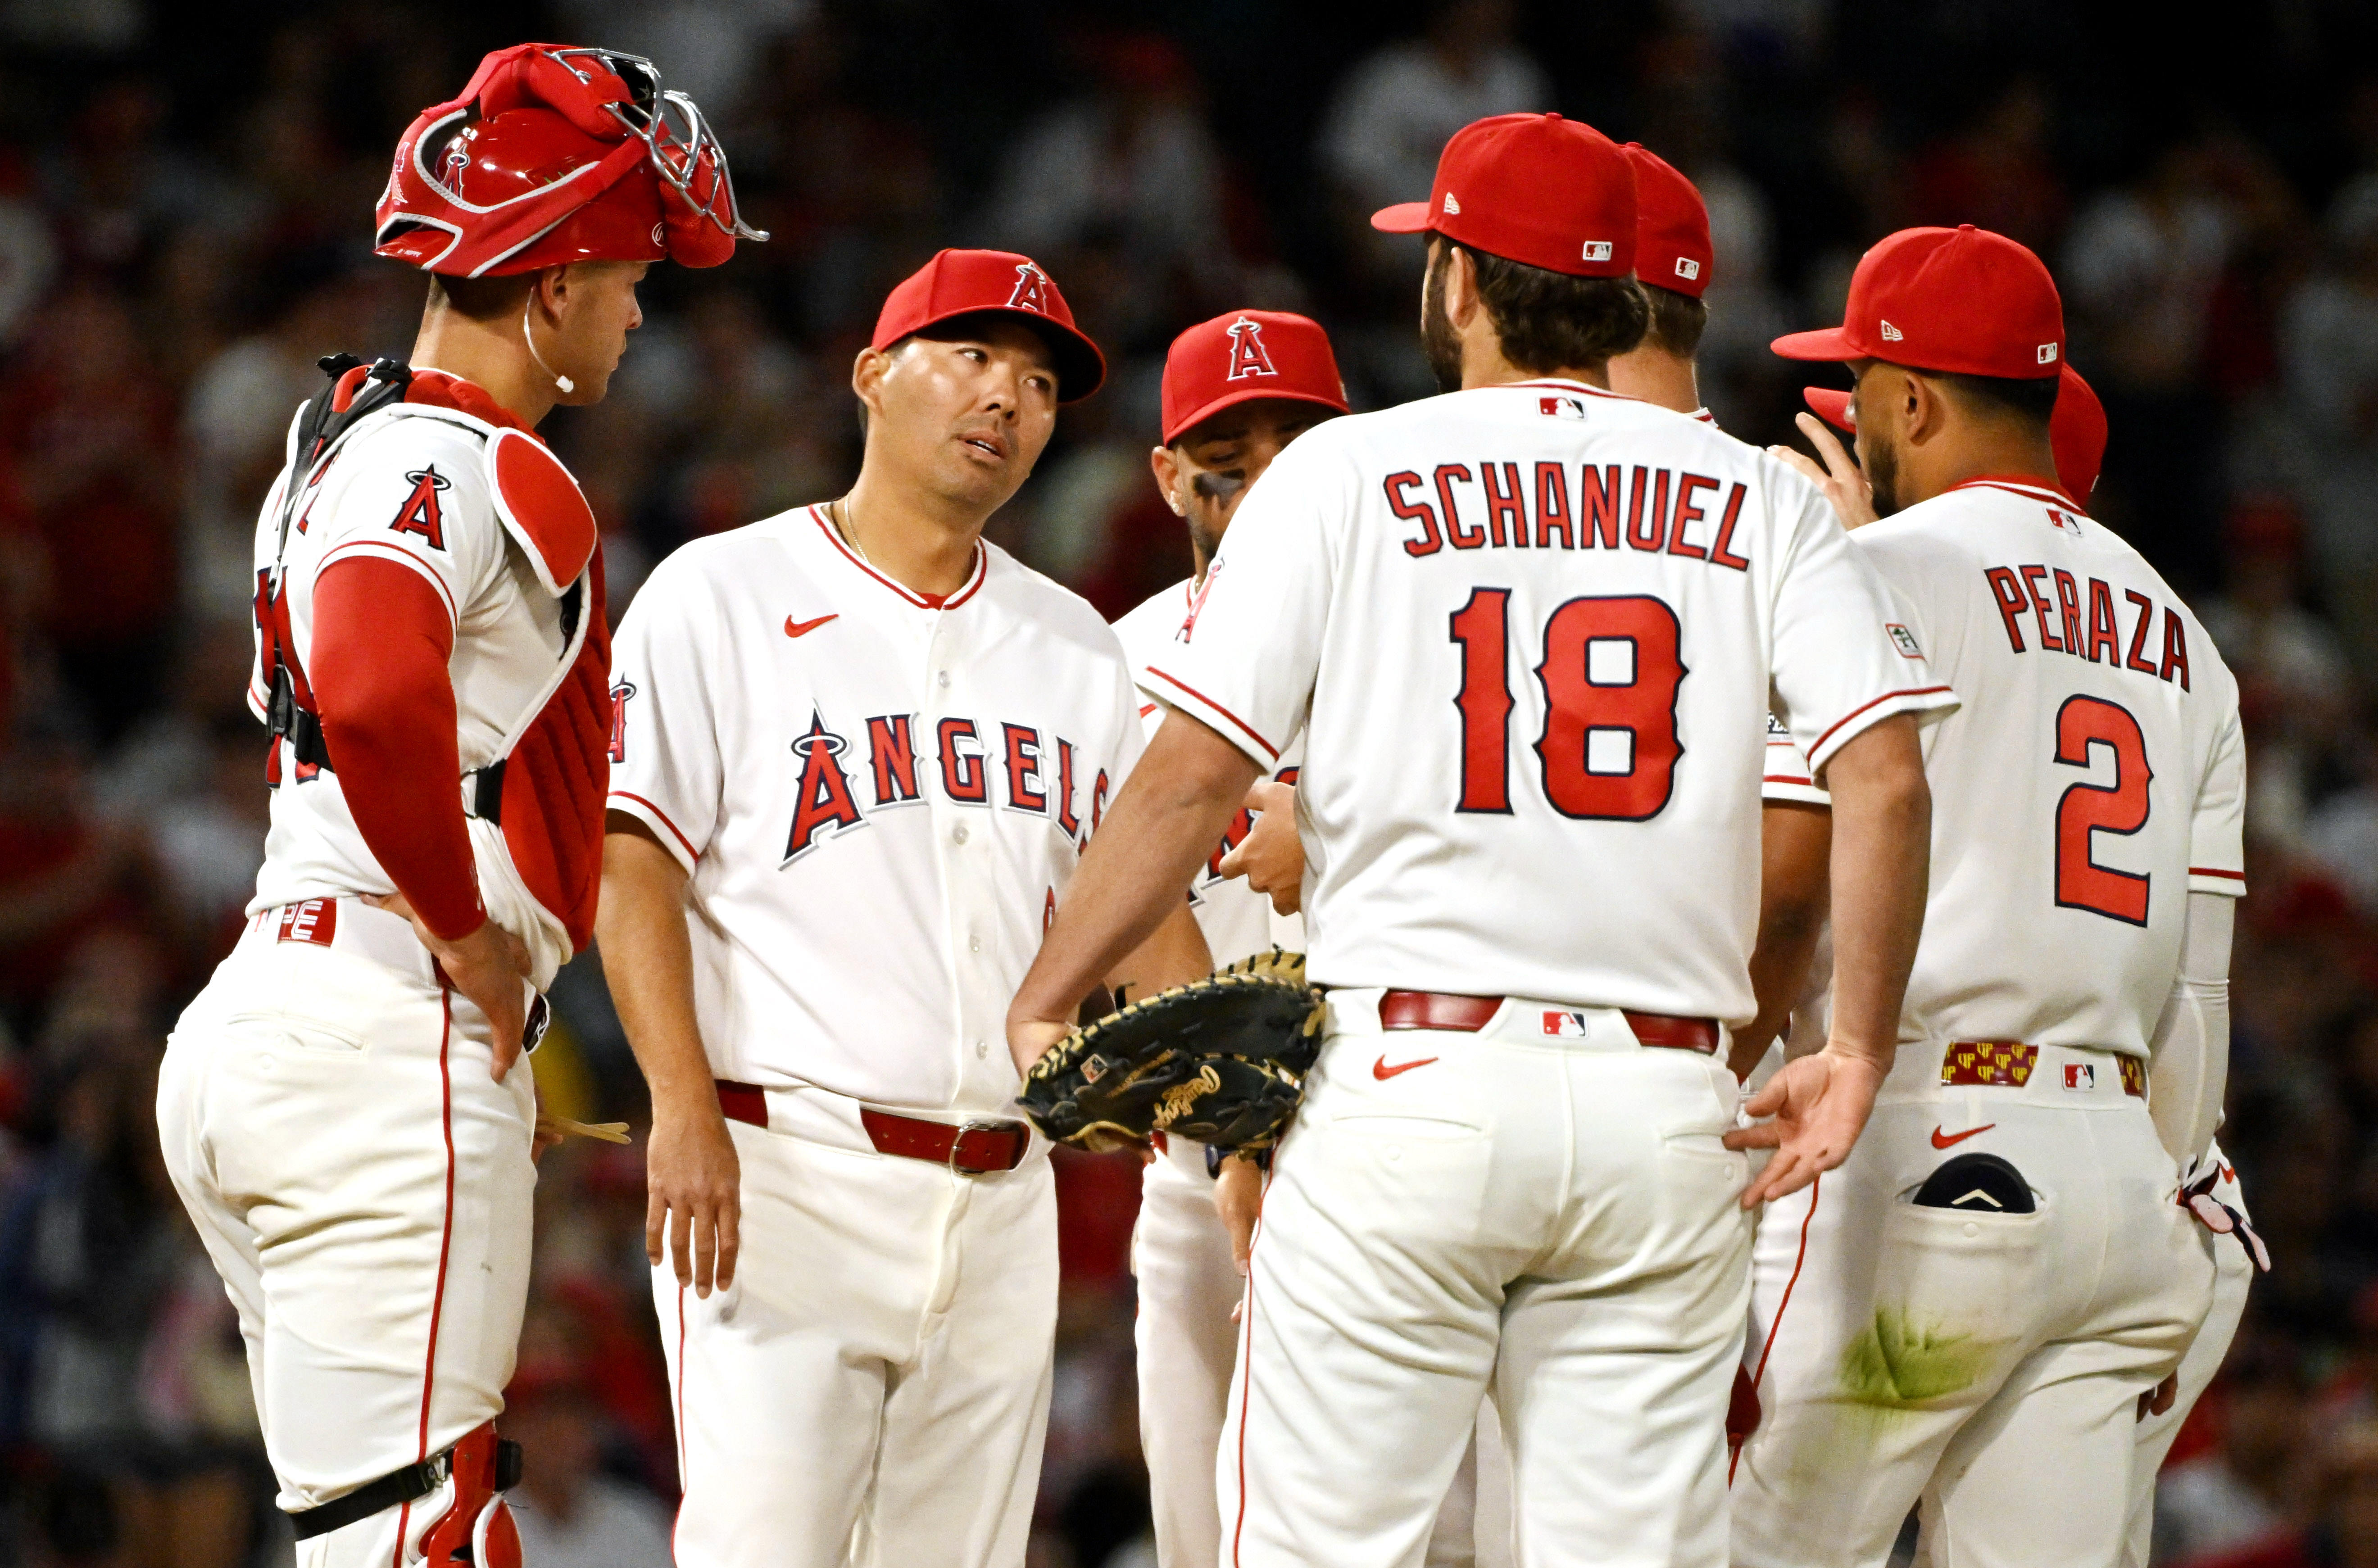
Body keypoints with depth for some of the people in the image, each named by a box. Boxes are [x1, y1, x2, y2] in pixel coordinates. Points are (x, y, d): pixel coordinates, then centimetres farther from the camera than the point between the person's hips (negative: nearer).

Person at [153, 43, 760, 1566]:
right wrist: (471, 936, -16)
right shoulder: (463, 468, -12)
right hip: (387, 1045, -10)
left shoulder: (337, 442, 20)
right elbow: (375, 696, -30)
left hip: (250, 1027, 10)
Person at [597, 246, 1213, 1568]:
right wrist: (685, 1108, -18)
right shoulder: (723, 596, 2)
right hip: (782, 1166, -5)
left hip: (1000, 1203, 5)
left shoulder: (1075, 650, 18)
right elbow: (631, 860, -5)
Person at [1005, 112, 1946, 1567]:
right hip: (1663, 1111, 3)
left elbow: (1196, 774, -3)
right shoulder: (1756, 499, 9)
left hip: (1413, 1082, -2)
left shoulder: (1347, 474, 3)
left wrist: (1043, 1005, 5)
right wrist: (1859, 1051, 4)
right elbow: (1886, 778, -3)